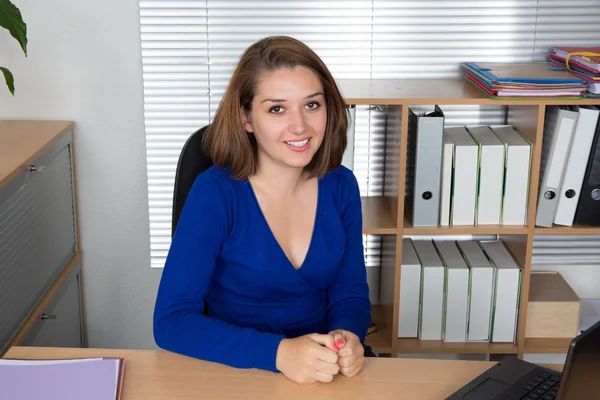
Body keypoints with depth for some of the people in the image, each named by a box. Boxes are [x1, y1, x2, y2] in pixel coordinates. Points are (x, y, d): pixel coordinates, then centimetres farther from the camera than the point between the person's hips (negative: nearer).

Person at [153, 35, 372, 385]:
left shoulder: (341, 186, -2)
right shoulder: (214, 193, -14)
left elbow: (351, 291, 5)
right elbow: (171, 320, -17)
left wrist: (349, 338, -16)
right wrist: (278, 352, -28)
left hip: (327, 375, 3)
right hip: (235, 374, -3)